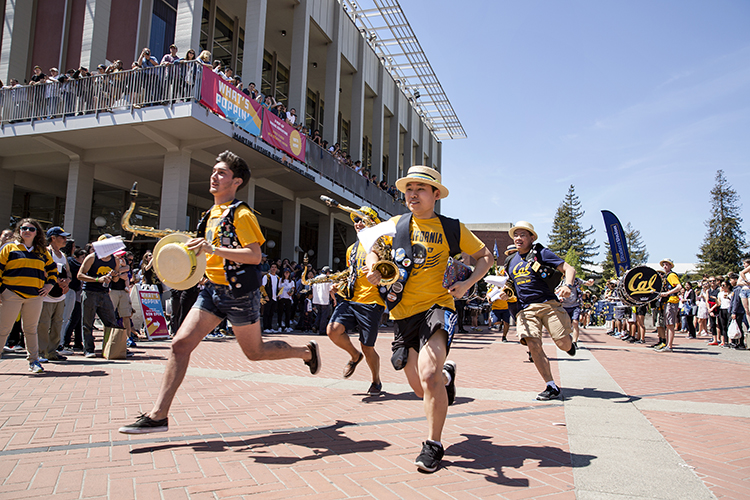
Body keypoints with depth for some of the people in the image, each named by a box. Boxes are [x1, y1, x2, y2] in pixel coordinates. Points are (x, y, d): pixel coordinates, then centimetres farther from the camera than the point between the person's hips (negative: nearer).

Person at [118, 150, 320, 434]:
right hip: (212, 289, 7)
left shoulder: (241, 214, -11)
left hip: (239, 293, -7)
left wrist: (213, 249, -29)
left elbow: (255, 255, -21)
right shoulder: (211, 215, 15)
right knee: (180, 344, -5)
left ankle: (307, 351, 32)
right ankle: (158, 415, 0)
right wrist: (194, 254, 9)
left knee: (255, 352, 7)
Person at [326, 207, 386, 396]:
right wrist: (341, 286, 12)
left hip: (371, 302, -5)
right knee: (333, 330, -18)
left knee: (367, 347, 1)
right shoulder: (351, 249, 19)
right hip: (350, 298, 5)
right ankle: (354, 356, 14)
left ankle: (376, 381, 28)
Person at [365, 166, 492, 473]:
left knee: (428, 375, -24)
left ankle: (433, 445, -4)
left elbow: (486, 256, 12)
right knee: (421, 388, 9)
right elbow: (373, 249, 18)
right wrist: (373, 269, -5)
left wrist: (467, 283, -5)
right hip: (403, 314, 3)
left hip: (436, 307, -3)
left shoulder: (451, 229, 2)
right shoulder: (397, 225, 7)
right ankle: (447, 374, 46)